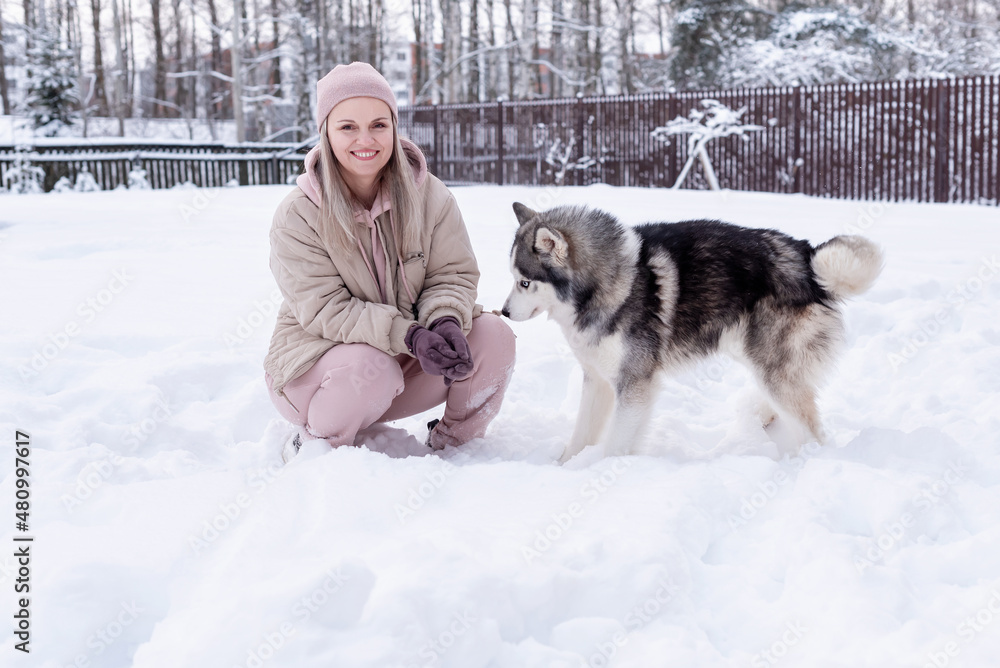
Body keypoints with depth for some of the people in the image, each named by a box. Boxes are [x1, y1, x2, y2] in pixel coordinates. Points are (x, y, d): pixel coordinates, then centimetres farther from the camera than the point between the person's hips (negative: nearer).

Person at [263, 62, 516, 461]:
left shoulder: (429, 196, -6)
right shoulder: (297, 217, -16)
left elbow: (454, 274, -6)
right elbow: (326, 311, -21)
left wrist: (446, 321, -31)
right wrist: (409, 335, -35)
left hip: (413, 361, 4)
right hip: (318, 353, -4)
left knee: (493, 335, -18)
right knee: (370, 369, -37)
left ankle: (451, 443, 4)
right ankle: (312, 445, -6)